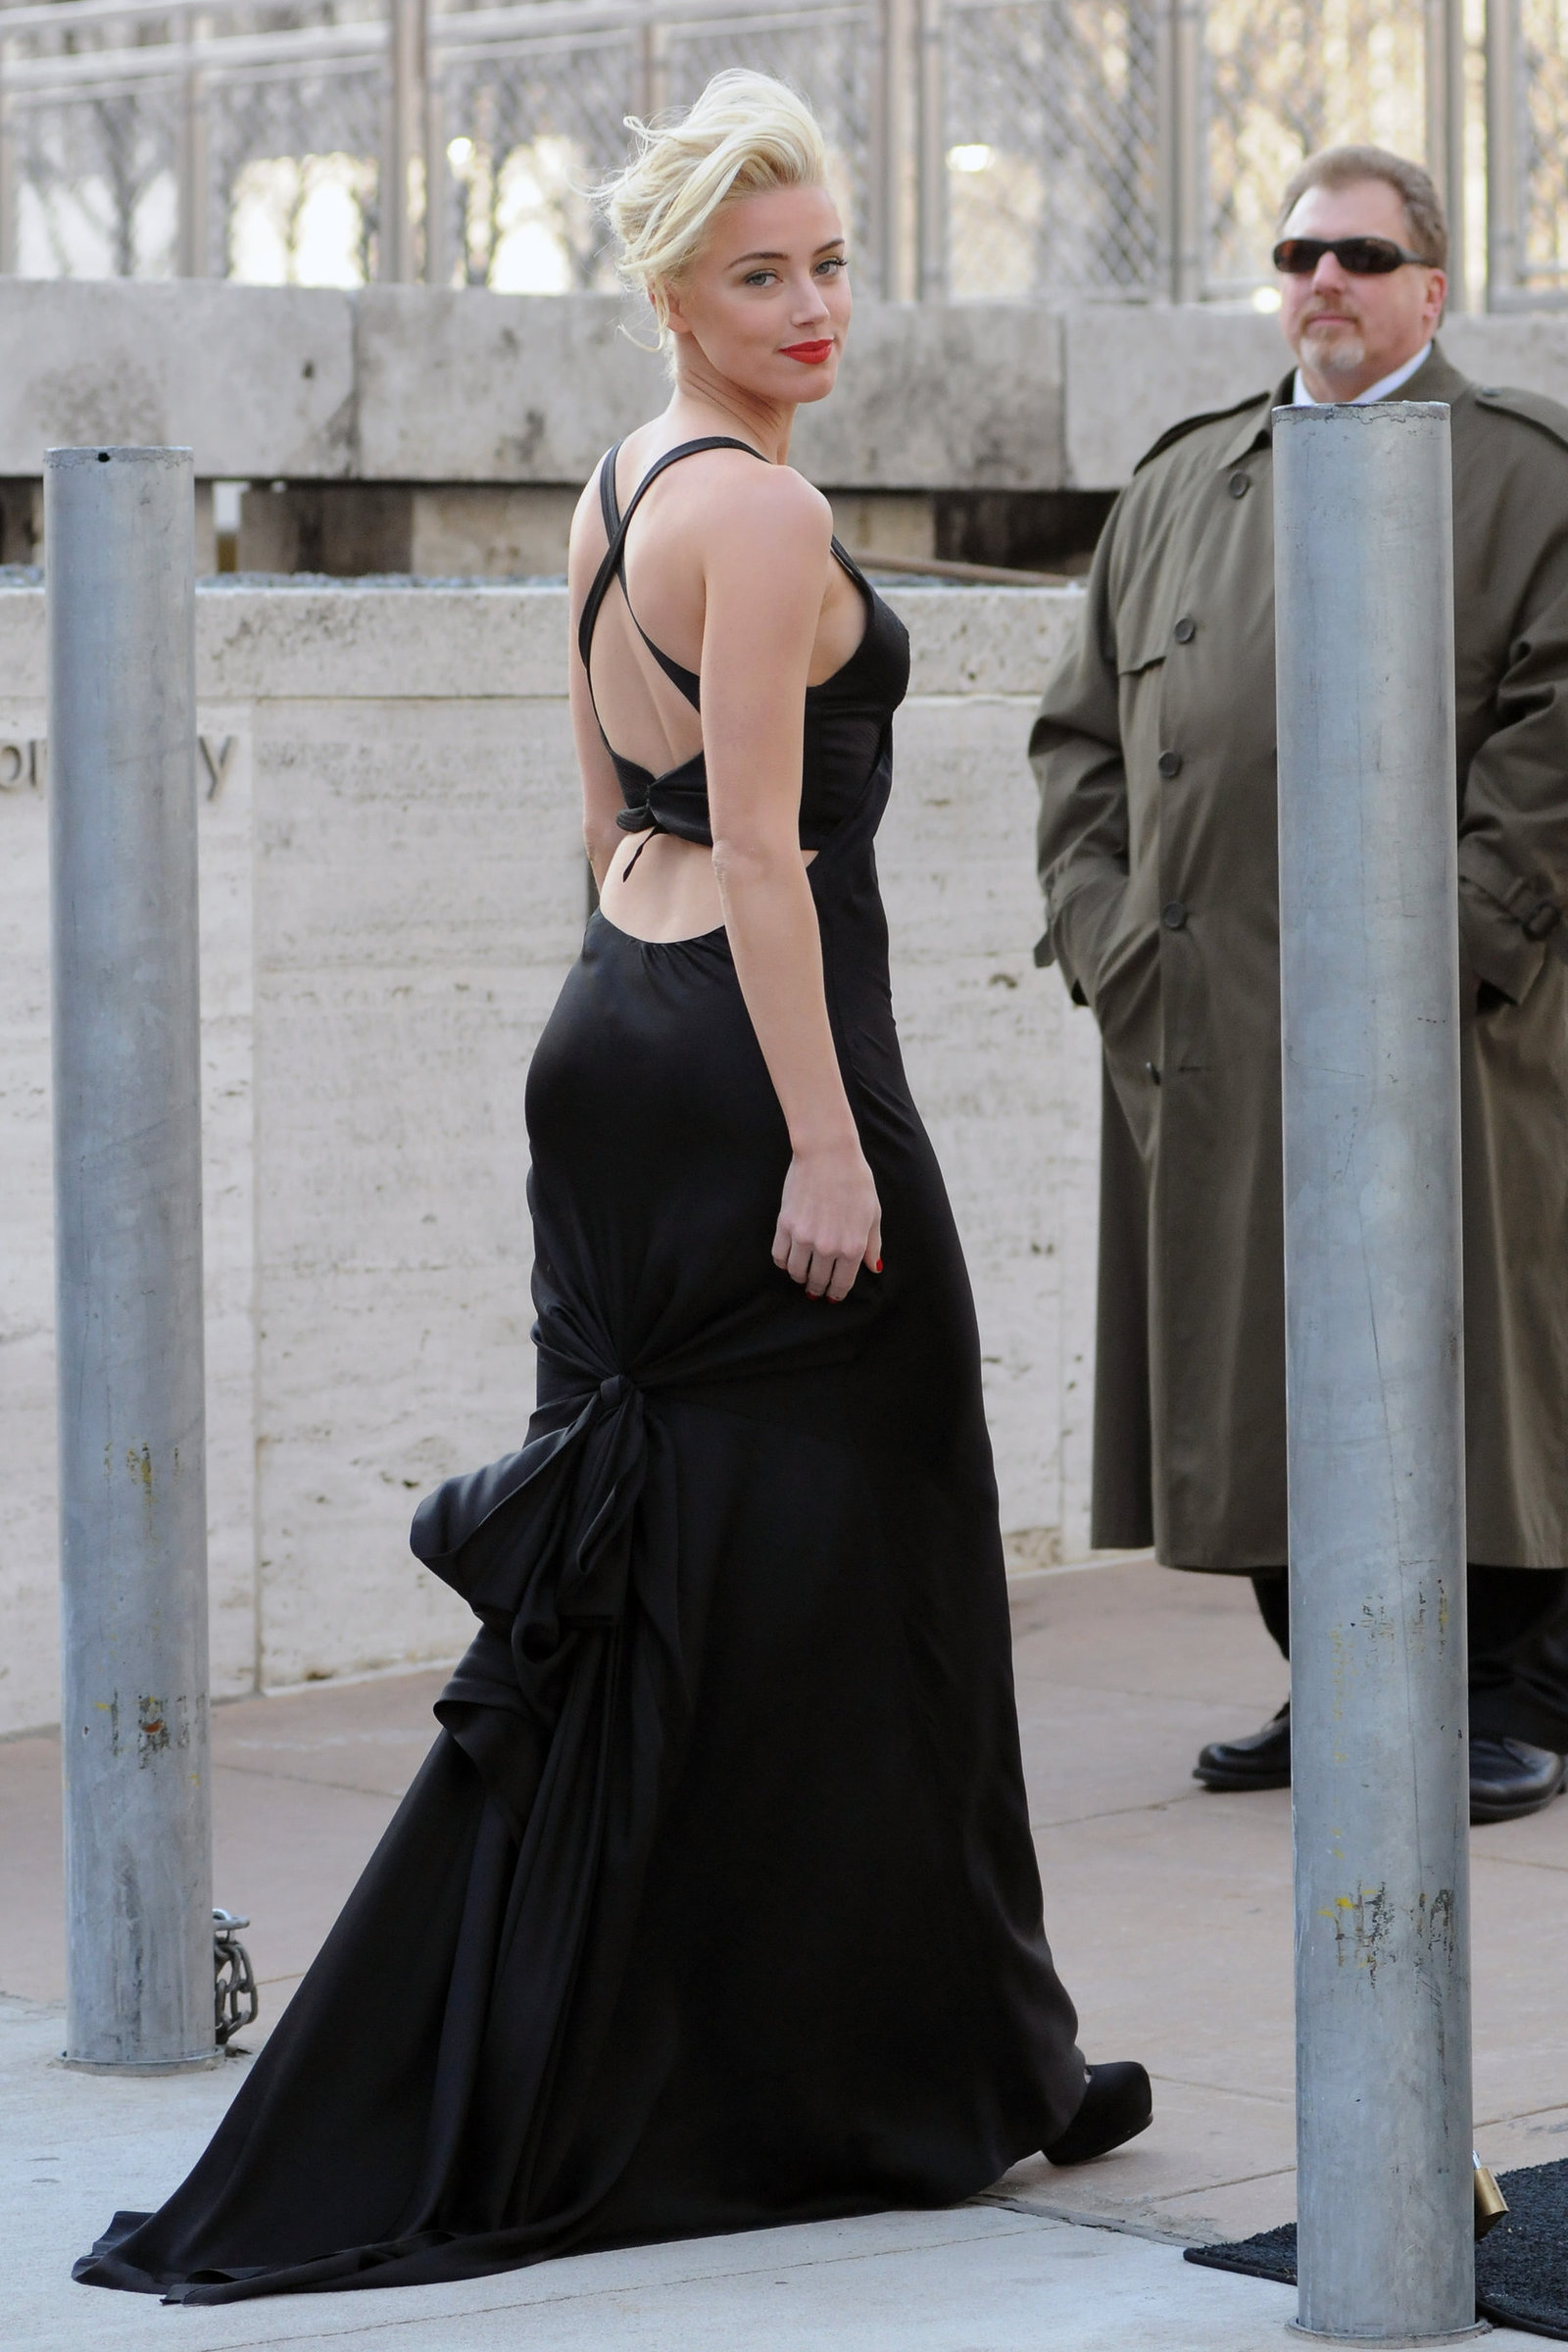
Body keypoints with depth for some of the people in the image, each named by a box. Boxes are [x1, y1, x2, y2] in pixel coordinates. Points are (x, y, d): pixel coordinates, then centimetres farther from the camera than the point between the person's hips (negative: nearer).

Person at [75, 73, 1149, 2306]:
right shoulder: (758, 511, -14)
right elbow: (761, 846, -20)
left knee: (657, 1590, 12)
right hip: (750, 1053, -10)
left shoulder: (617, 490, 15)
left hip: (616, 1027, 10)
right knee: (824, 1573, 0)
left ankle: (540, 2087, 14)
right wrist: (824, 1142, -20)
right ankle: (914, 2068, 11)